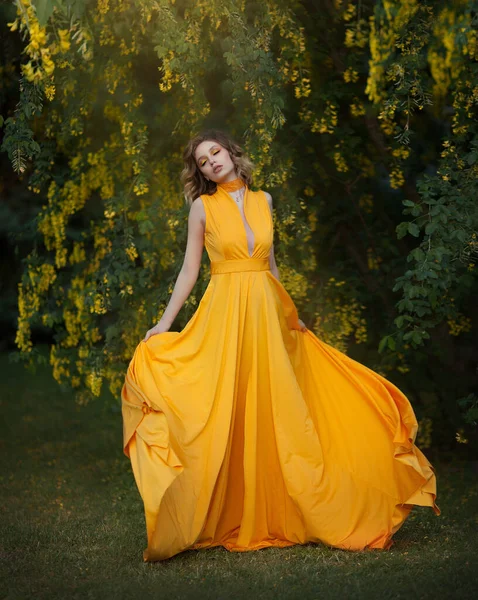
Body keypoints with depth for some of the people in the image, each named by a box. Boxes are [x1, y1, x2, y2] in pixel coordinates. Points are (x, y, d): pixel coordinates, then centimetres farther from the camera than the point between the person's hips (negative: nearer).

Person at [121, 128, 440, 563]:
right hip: (225, 314, -3)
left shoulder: (263, 201, 12)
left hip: (266, 313, 3)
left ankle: (277, 515, 14)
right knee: (225, 416, -5)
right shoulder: (203, 206, 3)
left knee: (274, 413, 4)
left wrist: (291, 315, 23)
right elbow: (190, 270, 2)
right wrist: (165, 322, -6)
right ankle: (227, 520, 4)